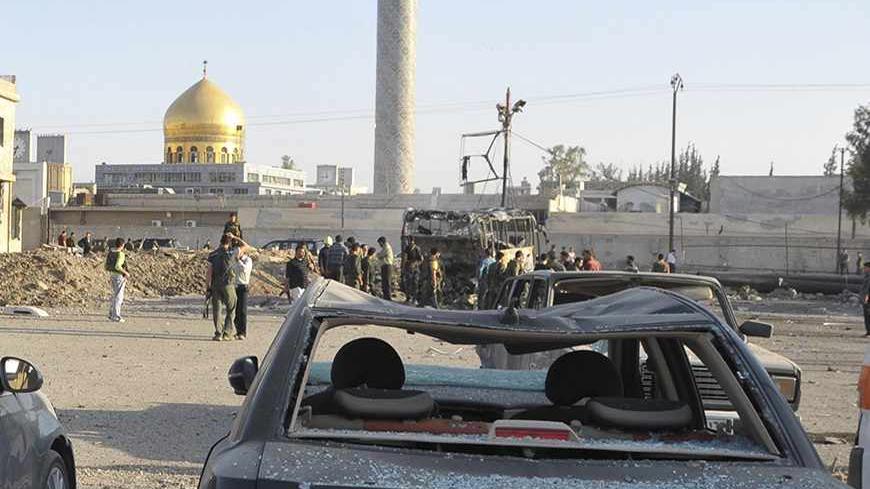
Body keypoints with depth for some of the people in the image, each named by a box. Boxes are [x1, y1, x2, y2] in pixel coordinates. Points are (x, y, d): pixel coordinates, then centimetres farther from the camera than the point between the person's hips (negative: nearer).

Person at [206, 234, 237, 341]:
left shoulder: (213, 255, 2)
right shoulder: (231, 253, -4)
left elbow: (209, 273, 0)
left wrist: (208, 288, 5)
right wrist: (234, 237, 19)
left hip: (215, 285, 2)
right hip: (228, 284, -2)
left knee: (216, 309, 7)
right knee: (230, 310, 10)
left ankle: (218, 334, 0)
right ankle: (227, 334, 5)